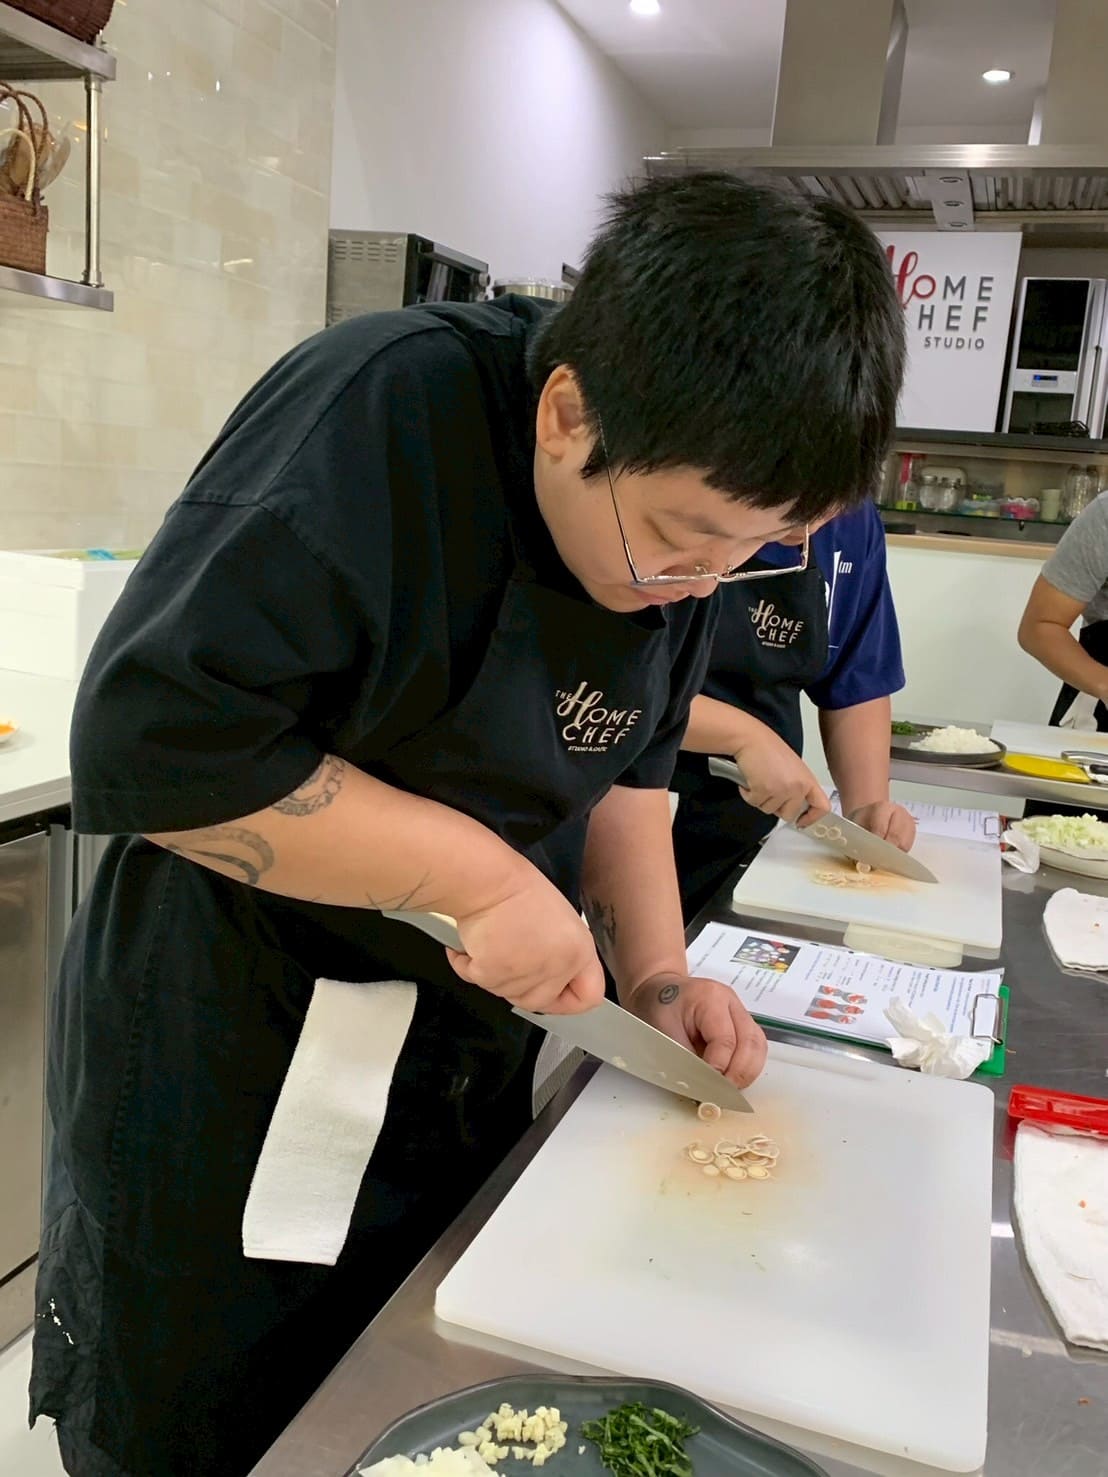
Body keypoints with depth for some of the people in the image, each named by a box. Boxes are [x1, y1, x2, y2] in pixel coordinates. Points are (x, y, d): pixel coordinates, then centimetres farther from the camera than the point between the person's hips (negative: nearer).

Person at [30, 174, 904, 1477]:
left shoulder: (689, 498, -3)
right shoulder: (385, 420, -27)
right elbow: (148, 743, -32)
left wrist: (655, 970, -4)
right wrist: (480, 872, -29)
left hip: (465, 1059, 7)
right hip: (225, 1065, -6)